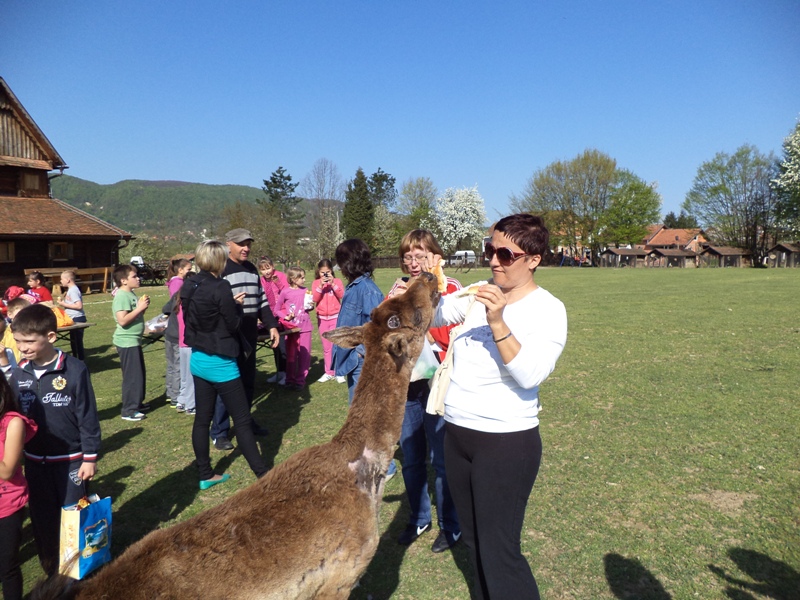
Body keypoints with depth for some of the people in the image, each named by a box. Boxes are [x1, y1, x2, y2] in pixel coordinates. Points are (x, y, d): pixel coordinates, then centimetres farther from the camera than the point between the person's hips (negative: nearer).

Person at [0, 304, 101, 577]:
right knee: (42, 520, 16)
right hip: (35, 461, 4)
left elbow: (88, 417, -12)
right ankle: (52, 572, 34)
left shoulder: (74, 370, -17)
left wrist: (90, 457, -10)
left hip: (71, 460, -4)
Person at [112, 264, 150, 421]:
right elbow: (122, 320, -28)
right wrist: (139, 308, -22)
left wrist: (143, 306, 2)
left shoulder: (131, 294, 11)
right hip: (126, 342, -10)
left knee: (140, 374, 19)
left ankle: (137, 403, 33)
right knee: (132, 376, -4)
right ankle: (128, 411, 4)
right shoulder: (121, 296, -18)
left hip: (134, 340, 10)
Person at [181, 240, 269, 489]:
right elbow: (234, 325, -15)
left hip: (198, 361, 8)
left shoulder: (189, 287, 4)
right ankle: (262, 474, 7)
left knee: (202, 419, 13)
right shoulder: (220, 287, -20)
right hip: (221, 363, -8)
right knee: (242, 420, 0)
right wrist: (238, 306, 2)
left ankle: (205, 475, 23)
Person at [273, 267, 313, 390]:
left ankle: (300, 380, 14)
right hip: (291, 328, -2)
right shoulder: (285, 292, -6)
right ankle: (290, 380, 19)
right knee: (291, 354, 7)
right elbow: (276, 309, 1)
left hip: (305, 326, 2)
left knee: (304, 354, 4)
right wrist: (286, 317, -13)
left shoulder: (305, 290, 3)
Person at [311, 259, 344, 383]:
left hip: (336, 317, -2)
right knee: (326, 347, 9)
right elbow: (315, 299, -10)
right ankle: (329, 372, 17)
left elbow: (342, 296, -14)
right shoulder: (316, 283, 2)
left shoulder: (337, 280, -1)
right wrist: (320, 286, -20)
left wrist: (333, 284, -21)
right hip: (322, 318, 2)